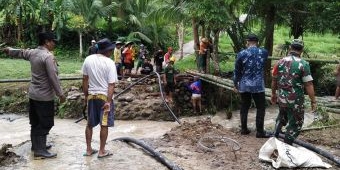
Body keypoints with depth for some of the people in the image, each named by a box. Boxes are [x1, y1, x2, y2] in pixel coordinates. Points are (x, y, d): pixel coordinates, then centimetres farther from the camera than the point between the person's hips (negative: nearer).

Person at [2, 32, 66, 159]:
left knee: (35, 122, 18)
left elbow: (20, 52, 25)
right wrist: (60, 94, -14)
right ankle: (40, 151, 0)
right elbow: (53, 77, -22)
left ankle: (36, 145, 30)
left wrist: (9, 50, 46)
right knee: (45, 124, -2)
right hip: (45, 96, -9)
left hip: (33, 94, 9)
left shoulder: (32, 53, 5)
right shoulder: (48, 56, -20)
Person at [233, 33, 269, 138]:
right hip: (258, 86, -1)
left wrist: (235, 84, 9)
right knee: (260, 108, 8)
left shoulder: (242, 54, -7)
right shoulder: (264, 52, -3)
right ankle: (259, 131, 8)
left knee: (244, 107, 13)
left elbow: (237, 71, -3)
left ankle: (244, 129, 20)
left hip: (244, 85, 1)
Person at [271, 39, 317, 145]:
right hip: (296, 100, -5)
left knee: (281, 118, 29)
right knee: (295, 124, 11)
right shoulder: (303, 64, -14)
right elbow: (308, 85, -15)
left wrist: (273, 94, 23)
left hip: (281, 98, 5)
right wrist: (313, 101, -8)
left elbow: (274, 80, 10)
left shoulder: (280, 62, 1)